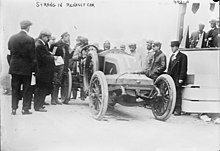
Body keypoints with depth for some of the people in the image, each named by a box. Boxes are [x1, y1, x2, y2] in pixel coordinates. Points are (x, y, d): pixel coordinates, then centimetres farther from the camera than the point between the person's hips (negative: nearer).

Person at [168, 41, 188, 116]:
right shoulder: (172, 56, 19)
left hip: (178, 79, -7)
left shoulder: (182, 56, -5)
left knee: (177, 93, -9)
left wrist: (181, 79, -16)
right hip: (172, 78, 7)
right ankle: (172, 109, 11)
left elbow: (183, 68, -11)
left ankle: (178, 110, -7)